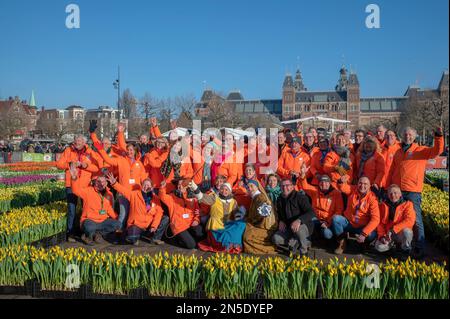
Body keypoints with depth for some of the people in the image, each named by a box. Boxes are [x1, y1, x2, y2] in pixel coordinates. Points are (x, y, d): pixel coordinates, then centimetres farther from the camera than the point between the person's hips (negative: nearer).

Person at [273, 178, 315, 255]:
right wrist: (281, 221, 0)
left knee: (298, 229, -40)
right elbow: (280, 215, 23)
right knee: (276, 239, -17)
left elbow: (311, 213, -28)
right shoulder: (280, 200, 6)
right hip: (288, 228, 6)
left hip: (304, 225, -6)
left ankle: (304, 251, -15)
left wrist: (299, 220, -44)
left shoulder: (300, 197, -16)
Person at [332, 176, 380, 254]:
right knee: (336, 218, -26)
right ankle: (342, 242, -4)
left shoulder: (372, 198, -12)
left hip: (362, 227, -2)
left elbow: (375, 219, -20)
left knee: (371, 235, -31)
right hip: (348, 223, 2)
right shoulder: (353, 190, -2)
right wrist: (341, 182, -47)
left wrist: (364, 234, -30)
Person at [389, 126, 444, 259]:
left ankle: (419, 248, 0)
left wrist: (439, 136, -27)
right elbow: (392, 171, 19)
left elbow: (437, 151, -14)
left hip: (413, 191, -5)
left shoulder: (420, 150, 3)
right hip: (397, 190, 5)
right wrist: (389, 187, 16)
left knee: (416, 219, -5)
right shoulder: (398, 152, 16)